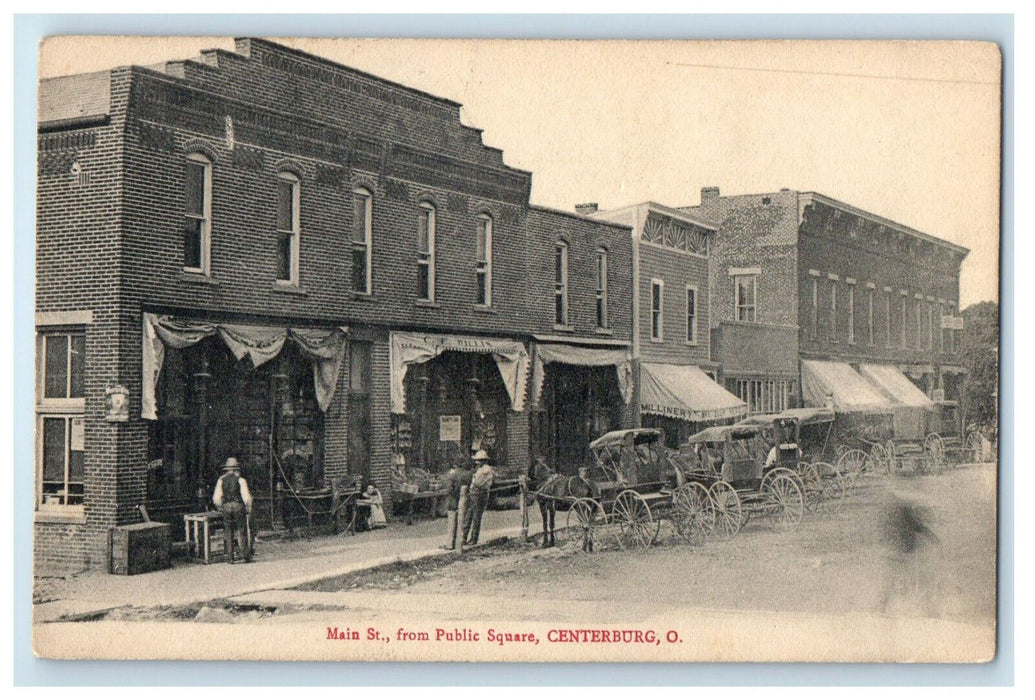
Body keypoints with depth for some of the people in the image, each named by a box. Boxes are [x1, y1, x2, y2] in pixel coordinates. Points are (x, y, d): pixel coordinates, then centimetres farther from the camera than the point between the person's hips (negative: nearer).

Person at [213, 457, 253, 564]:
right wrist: (248, 509, 4)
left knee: (228, 533, 7)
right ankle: (244, 552, -1)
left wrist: (220, 507, 20)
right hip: (238, 506, -2)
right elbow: (246, 496, -8)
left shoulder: (221, 480, 7)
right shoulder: (240, 480, 0)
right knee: (241, 531, 5)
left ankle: (230, 557, 7)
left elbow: (216, 498, 4)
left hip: (226, 507, 2)